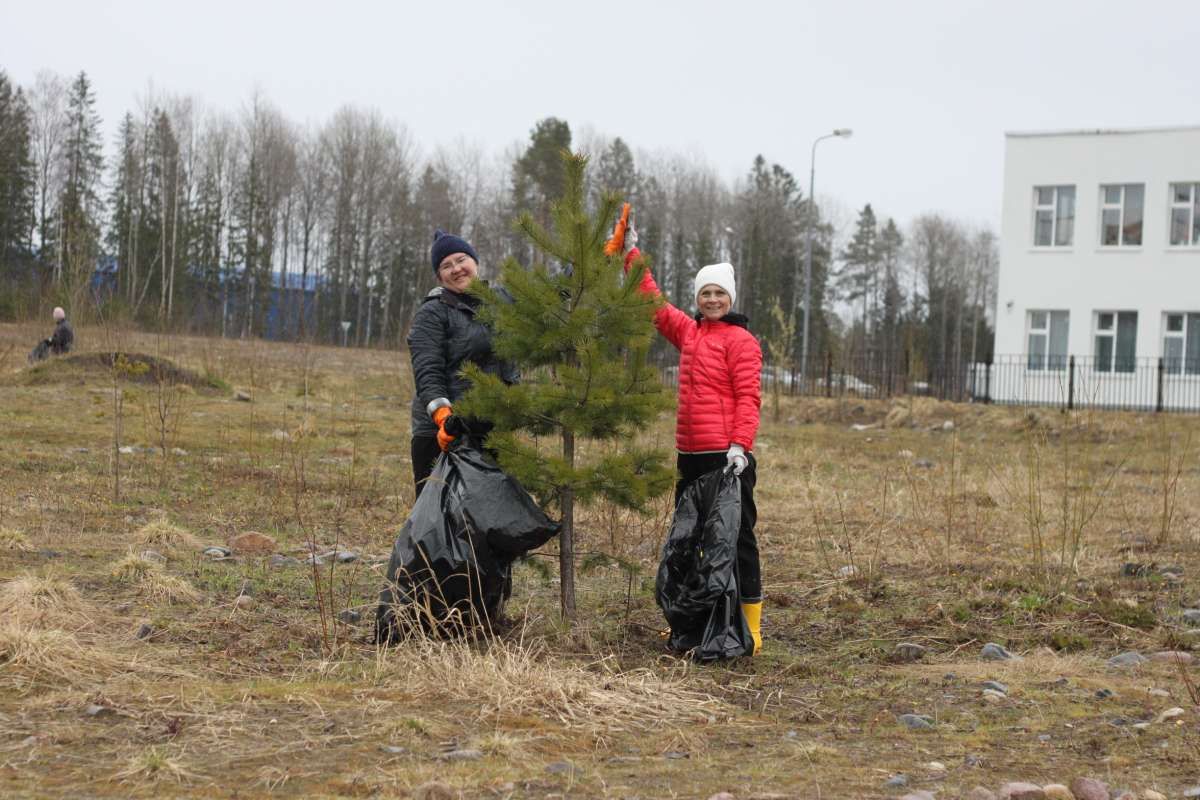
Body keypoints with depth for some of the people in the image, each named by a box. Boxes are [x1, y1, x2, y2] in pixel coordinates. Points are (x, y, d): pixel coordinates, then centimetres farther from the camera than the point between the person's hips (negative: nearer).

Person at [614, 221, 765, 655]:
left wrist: (740, 444, -22)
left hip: (727, 457, -8)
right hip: (690, 456, 8)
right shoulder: (688, 332, 15)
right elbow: (653, 301, 25)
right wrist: (631, 253, 24)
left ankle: (752, 625, -1)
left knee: (737, 536, -5)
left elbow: (748, 398, -12)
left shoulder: (740, 340, -6)